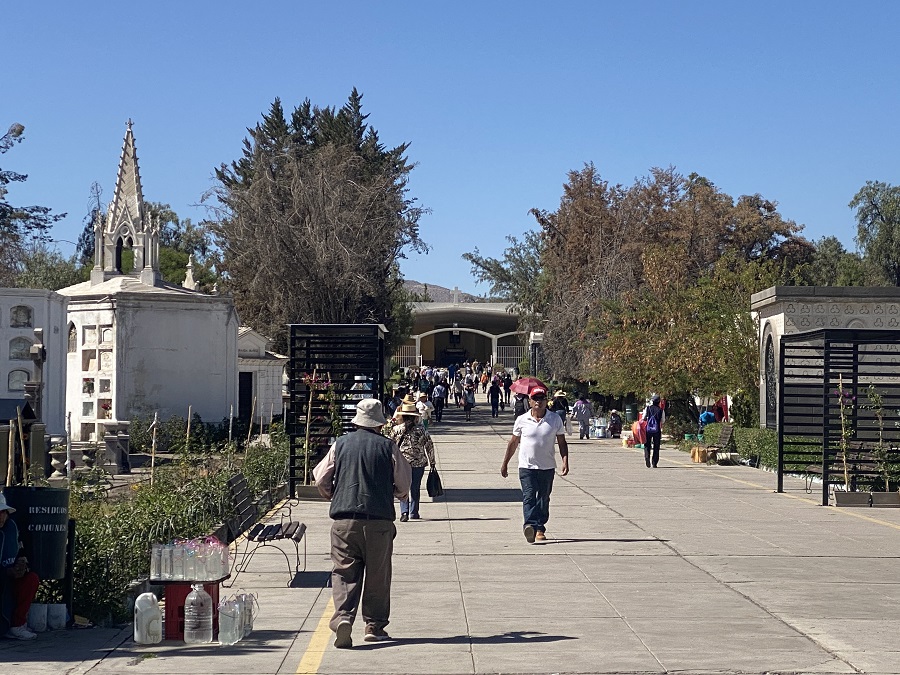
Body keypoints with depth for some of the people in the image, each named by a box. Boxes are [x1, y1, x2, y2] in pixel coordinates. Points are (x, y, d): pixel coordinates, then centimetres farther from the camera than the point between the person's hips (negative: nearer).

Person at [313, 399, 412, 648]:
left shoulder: (340, 444, 5)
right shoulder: (388, 447, 0)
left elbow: (320, 479, 8)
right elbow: (404, 483, 4)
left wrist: (333, 496, 27)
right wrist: (396, 492, 26)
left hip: (344, 519, 1)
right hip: (379, 519, -1)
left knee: (344, 571, 3)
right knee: (378, 574, 9)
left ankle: (343, 616, -17)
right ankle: (374, 626, 14)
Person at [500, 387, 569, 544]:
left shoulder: (555, 420, 2)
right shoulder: (522, 420, 1)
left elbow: (562, 442, 6)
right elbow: (513, 443, 10)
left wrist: (565, 461, -6)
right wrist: (505, 463, 13)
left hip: (547, 467, 1)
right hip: (527, 466, -1)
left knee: (544, 499, 8)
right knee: (529, 496, -16)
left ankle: (540, 529, 18)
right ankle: (530, 525, -30)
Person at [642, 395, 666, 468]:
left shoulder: (647, 408, -2)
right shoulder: (661, 410, -2)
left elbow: (643, 419, 0)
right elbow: (663, 421, 0)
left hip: (648, 429, 0)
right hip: (657, 430, 0)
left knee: (647, 445, 12)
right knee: (656, 447, 7)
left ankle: (647, 457, -12)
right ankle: (654, 463, 6)